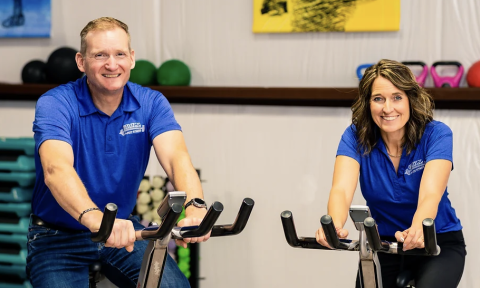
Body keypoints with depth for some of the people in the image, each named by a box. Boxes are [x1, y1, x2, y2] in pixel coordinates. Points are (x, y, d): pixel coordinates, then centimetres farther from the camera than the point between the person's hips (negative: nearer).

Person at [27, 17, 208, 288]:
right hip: (58, 237, -2)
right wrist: (94, 217, -54)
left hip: (123, 231, 3)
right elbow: (56, 169, -34)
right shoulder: (55, 104, -16)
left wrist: (195, 207, -45)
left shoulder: (152, 103, -6)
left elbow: (176, 157, -23)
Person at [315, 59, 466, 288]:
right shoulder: (356, 136, -12)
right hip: (382, 243, 3)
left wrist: (417, 230, -54)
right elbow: (341, 189, -28)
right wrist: (334, 226, -51)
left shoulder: (436, 135, -18)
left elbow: (430, 196, -32)